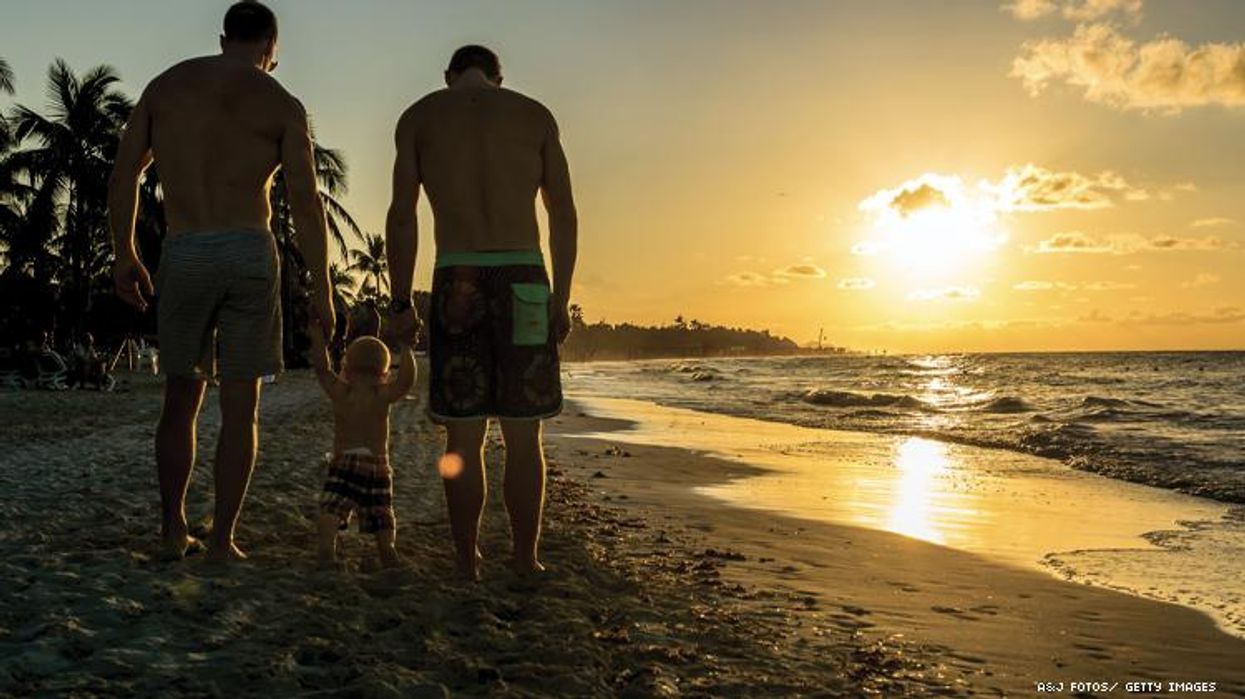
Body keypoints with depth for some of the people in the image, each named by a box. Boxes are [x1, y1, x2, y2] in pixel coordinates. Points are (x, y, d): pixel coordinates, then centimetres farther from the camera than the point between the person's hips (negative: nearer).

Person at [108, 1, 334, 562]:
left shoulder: (166, 84, 13)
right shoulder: (282, 105, 3)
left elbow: (123, 173, 8)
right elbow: (305, 203, -4)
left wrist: (124, 255, 14)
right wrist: (321, 290, -2)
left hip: (183, 256, 2)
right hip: (250, 252, -2)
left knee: (180, 401, 15)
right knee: (240, 408, 5)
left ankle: (173, 531, 17)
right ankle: (222, 539, 6)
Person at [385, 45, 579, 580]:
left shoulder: (418, 117, 12)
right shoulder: (535, 115, 14)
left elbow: (401, 218, 3)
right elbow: (564, 216, 6)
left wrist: (400, 302, 5)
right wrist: (561, 299, 8)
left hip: (456, 282, 0)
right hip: (524, 278, 0)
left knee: (463, 437, 5)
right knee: (523, 436, 7)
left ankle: (467, 562, 9)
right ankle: (526, 561, 11)